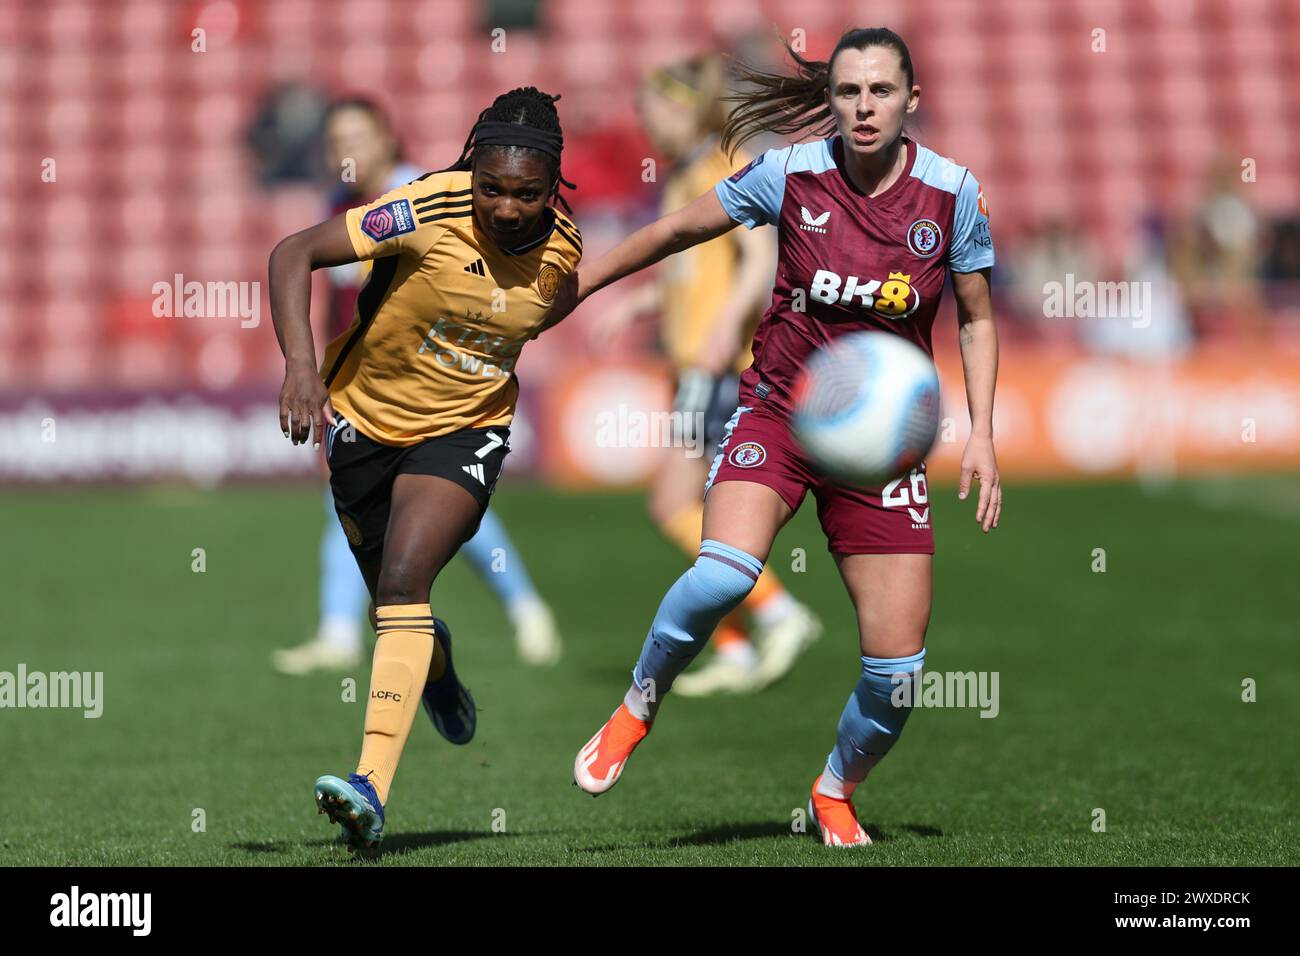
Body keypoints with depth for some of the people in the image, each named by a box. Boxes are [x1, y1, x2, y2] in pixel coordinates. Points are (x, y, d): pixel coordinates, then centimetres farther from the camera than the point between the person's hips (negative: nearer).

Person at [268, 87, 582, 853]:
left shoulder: (562, 249, -13)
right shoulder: (430, 211, -24)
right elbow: (293, 254, -26)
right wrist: (302, 364, -37)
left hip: (466, 428, 0)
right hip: (365, 415, 1)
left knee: (404, 581, -23)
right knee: (393, 597, 15)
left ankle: (373, 788, -30)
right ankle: (434, 664, 54)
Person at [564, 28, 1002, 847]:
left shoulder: (953, 192, -6)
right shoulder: (791, 175, -8)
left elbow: (978, 320, 7)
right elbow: (678, 231, 6)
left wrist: (981, 434, -3)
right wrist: (573, 286, 10)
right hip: (778, 411, -1)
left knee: (898, 667, -3)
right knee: (724, 574, -32)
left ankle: (837, 792, 28)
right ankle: (638, 708, -3)